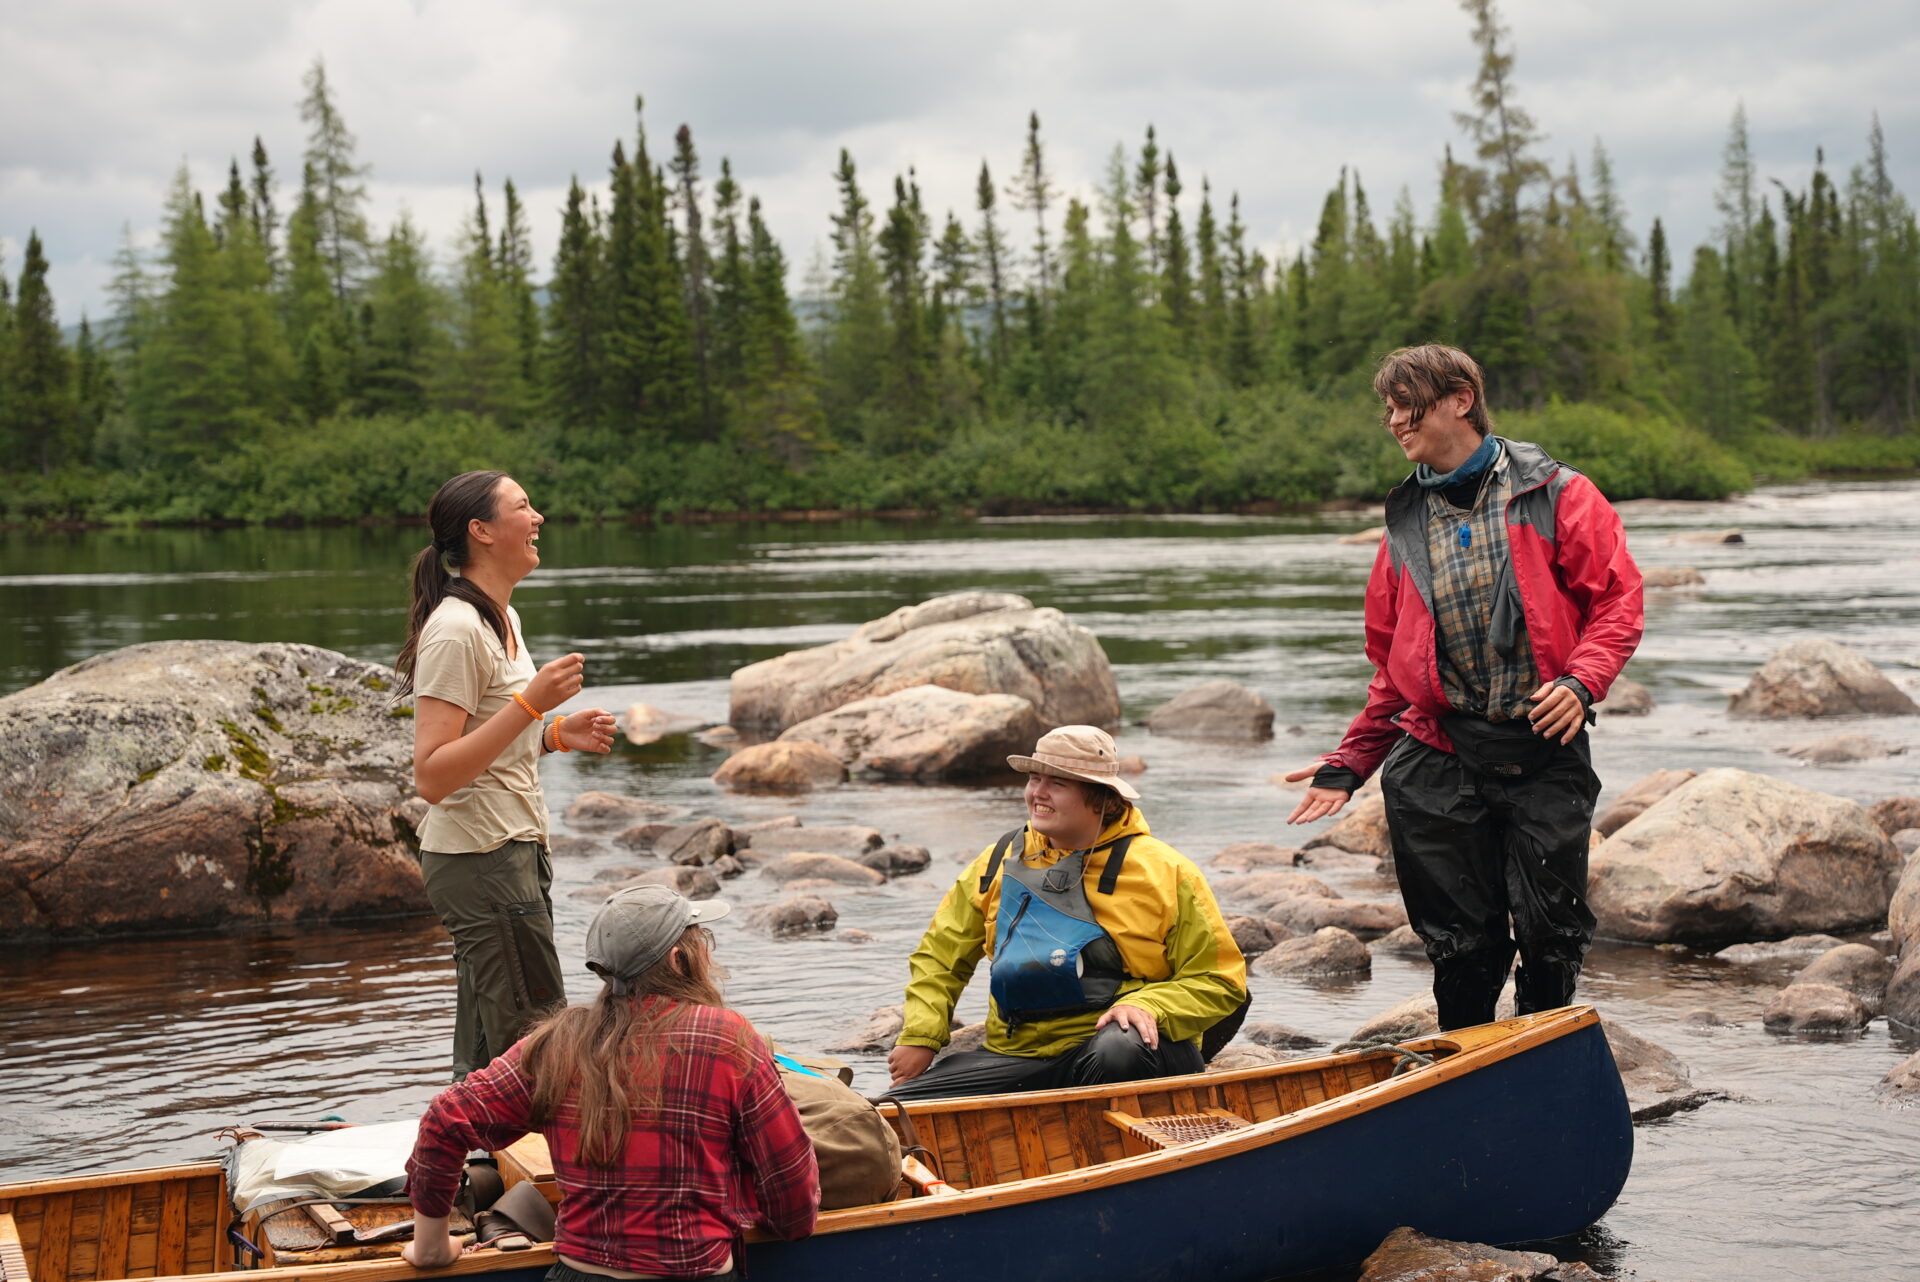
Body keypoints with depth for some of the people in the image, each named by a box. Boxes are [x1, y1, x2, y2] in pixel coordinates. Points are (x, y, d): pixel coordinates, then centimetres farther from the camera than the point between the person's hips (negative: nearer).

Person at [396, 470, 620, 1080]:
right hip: (481, 862, -10)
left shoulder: (501, 619, 14)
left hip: (516, 853, 10)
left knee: (486, 1058, 12)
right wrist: (531, 703, -25)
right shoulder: (455, 630, -16)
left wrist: (557, 734, 7)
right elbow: (432, 774, -23)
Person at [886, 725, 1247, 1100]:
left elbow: (1219, 982, -2)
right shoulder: (1000, 862, 10)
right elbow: (940, 954, 20)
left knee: (1119, 1053, -40)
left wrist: (1146, 1007, -20)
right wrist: (918, 1037, 6)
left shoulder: (1165, 872, -3)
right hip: (1013, 1053, 4)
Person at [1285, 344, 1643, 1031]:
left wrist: (1581, 680, -19)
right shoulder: (1406, 520, 14)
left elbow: (1617, 601, -2)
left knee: (1552, 935, -1)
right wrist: (1348, 765, 12)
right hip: (1438, 762, 3)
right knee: (1461, 941, 5)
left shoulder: (1555, 494, 2)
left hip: (1544, 750, -3)